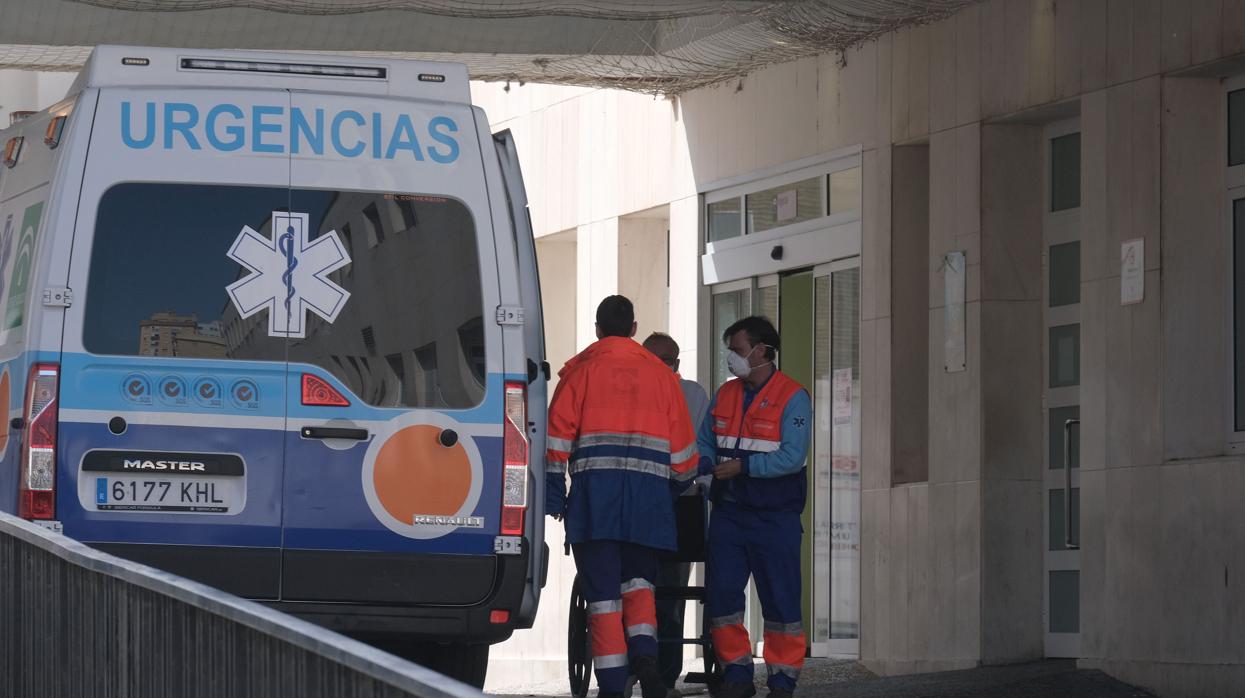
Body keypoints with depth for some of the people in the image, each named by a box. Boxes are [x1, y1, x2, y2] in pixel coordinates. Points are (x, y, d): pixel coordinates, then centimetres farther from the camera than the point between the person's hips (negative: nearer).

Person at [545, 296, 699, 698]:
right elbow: (682, 442, 15)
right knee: (638, 580, 14)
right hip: (648, 492, 2)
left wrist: (553, 495, 3)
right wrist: (681, 484, 30)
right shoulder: (660, 374, 13)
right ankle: (645, 656, -12)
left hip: (594, 490, -2)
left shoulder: (581, 369, 6)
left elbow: (557, 434, 0)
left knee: (602, 589, -1)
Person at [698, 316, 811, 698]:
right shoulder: (725, 395, 12)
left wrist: (743, 467, -20)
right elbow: (704, 444, 16)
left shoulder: (792, 398, -7)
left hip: (775, 518, -5)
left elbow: (793, 456, -16)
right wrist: (703, 463, -7)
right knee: (721, 594, 0)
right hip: (729, 512, 5)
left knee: (780, 601, -1)